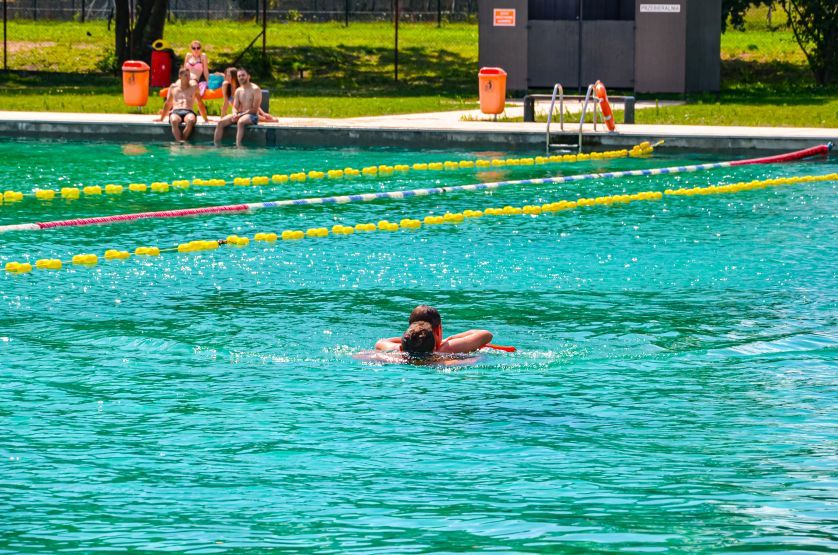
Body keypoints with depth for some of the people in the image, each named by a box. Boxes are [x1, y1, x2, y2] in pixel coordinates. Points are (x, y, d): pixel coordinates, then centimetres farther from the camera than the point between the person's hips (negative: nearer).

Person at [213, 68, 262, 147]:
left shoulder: (255, 89, -6)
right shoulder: (238, 91, 15)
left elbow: (254, 109, -12)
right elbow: (235, 107, 11)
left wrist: (240, 115, -18)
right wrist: (234, 114, -13)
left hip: (252, 116, -6)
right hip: (239, 115, 6)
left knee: (240, 122, -40)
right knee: (220, 122, -15)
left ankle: (238, 146, -48)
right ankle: (216, 146, -18)